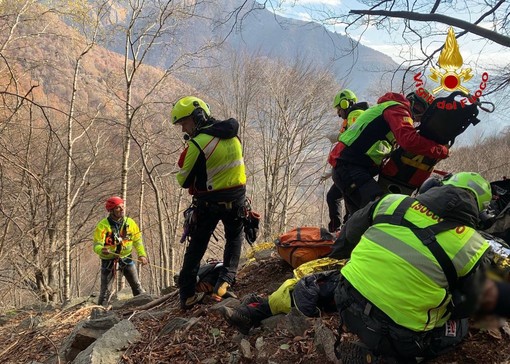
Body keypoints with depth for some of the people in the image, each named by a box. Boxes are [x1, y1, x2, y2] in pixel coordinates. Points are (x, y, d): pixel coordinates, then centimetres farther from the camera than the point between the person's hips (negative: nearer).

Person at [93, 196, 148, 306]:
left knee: (137, 286, 8)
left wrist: (142, 254, -5)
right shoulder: (103, 226, -16)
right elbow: (97, 245, -21)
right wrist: (102, 250, -44)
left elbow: (137, 240, 8)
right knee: (105, 291, 2)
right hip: (108, 261, -3)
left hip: (126, 258, 3)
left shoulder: (130, 222, -4)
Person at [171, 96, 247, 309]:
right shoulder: (232, 135, 0)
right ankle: (226, 279, 7)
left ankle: (187, 295, 14)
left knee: (196, 248, 11)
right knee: (234, 238, 25)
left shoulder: (197, 144, -21)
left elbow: (184, 181, -13)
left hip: (208, 204, -4)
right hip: (236, 200, 4)